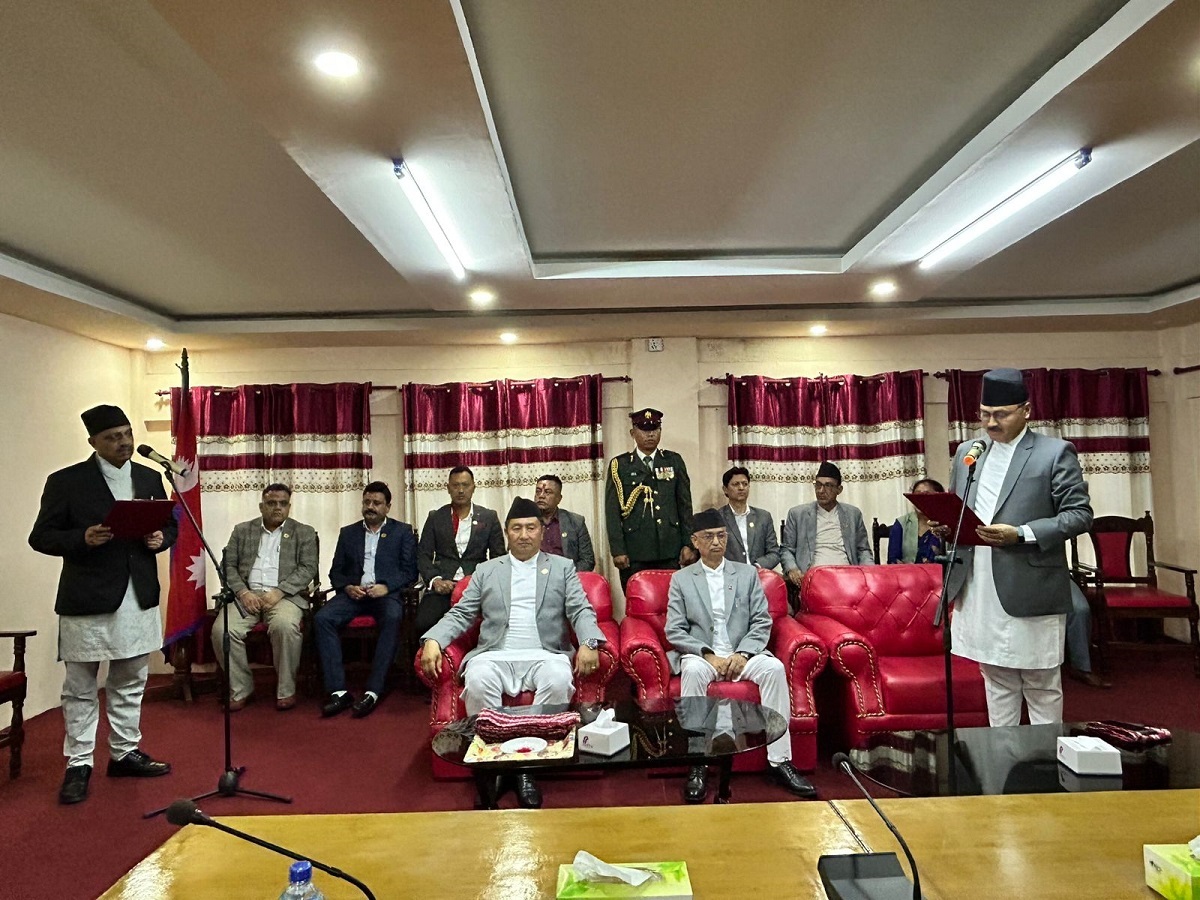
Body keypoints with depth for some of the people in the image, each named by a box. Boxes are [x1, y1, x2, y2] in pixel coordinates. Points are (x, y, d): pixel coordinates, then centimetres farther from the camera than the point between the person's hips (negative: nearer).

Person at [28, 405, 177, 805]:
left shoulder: (150, 478, 8)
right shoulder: (66, 482, -5)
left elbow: (170, 525, 15)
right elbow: (41, 537, -5)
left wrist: (160, 538, -7)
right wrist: (83, 539, -22)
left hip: (140, 599, 4)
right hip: (88, 601, -4)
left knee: (130, 683, 15)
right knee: (81, 688, 6)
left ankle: (125, 753, 28)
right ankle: (78, 765, 17)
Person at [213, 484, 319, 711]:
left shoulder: (304, 533, 10)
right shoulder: (242, 530, 17)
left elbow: (308, 569, -1)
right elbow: (228, 565, 10)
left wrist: (278, 592, -14)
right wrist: (243, 592, -9)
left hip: (286, 595, -2)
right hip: (246, 594, 3)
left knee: (285, 626, -34)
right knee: (222, 629, -25)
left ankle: (286, 690, -16)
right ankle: (240, 689, -6)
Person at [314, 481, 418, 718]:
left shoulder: (402, 532, 11)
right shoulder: (348, 532, 19)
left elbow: (409, 571, 4)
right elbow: (336, 571, 16)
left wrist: (386, 586, -14)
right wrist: (347, 587, -6)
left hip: (386, 593, -3)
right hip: (353, 593, 3)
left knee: (392, 618, -36)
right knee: (322, 618, -27)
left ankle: (373, 691, -33)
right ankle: (338, 691, -26)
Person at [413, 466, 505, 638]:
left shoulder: (489, 517, 11)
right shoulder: (435, 518, 13)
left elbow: (498, 557, 11)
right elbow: (423, 555, 10)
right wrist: (434, 580, -8)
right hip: (442, 585, 1)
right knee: (423, 624, -27)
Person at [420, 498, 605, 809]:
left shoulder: (563, 567, 14)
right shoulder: (486, 571, 18)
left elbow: (581, 611, 4)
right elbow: (460, 614, 13)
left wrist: (588, 644, -17)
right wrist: (433, 640, -7)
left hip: (545, 655, 0)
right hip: (495, 656, 1)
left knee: (558, 681, -33)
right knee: (477, 681, -32)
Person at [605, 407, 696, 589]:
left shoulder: (674, 461, 11)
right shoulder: (619, 465, 5)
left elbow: (685, 505, 11)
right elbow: (612, 511, 0)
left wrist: (688, 544, 4)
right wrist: (617, 550, -6)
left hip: (670, 551, 2)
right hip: (634, 553, -1)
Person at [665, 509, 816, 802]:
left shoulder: (747, 573, 11)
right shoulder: (681, 579, 6)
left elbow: (762, 622, 4)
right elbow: (675, 631, -1)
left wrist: (742, 654, -13)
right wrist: (708, 654, -16)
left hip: (742, 654, 2)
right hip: (701, 656, -1)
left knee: (774, 667, -28)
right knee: (693, 671, -35)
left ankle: (779, 761, -22)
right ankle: (698, 763, -28)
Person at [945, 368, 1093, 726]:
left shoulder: (1055, 452, -3)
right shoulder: (966, 452, 13)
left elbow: (1080, 513, -7)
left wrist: (1021, 534, -19)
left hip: (1030, 591, -5)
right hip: (979, 592, 5)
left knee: (1041, 685, 7)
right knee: (996, 680, 16)